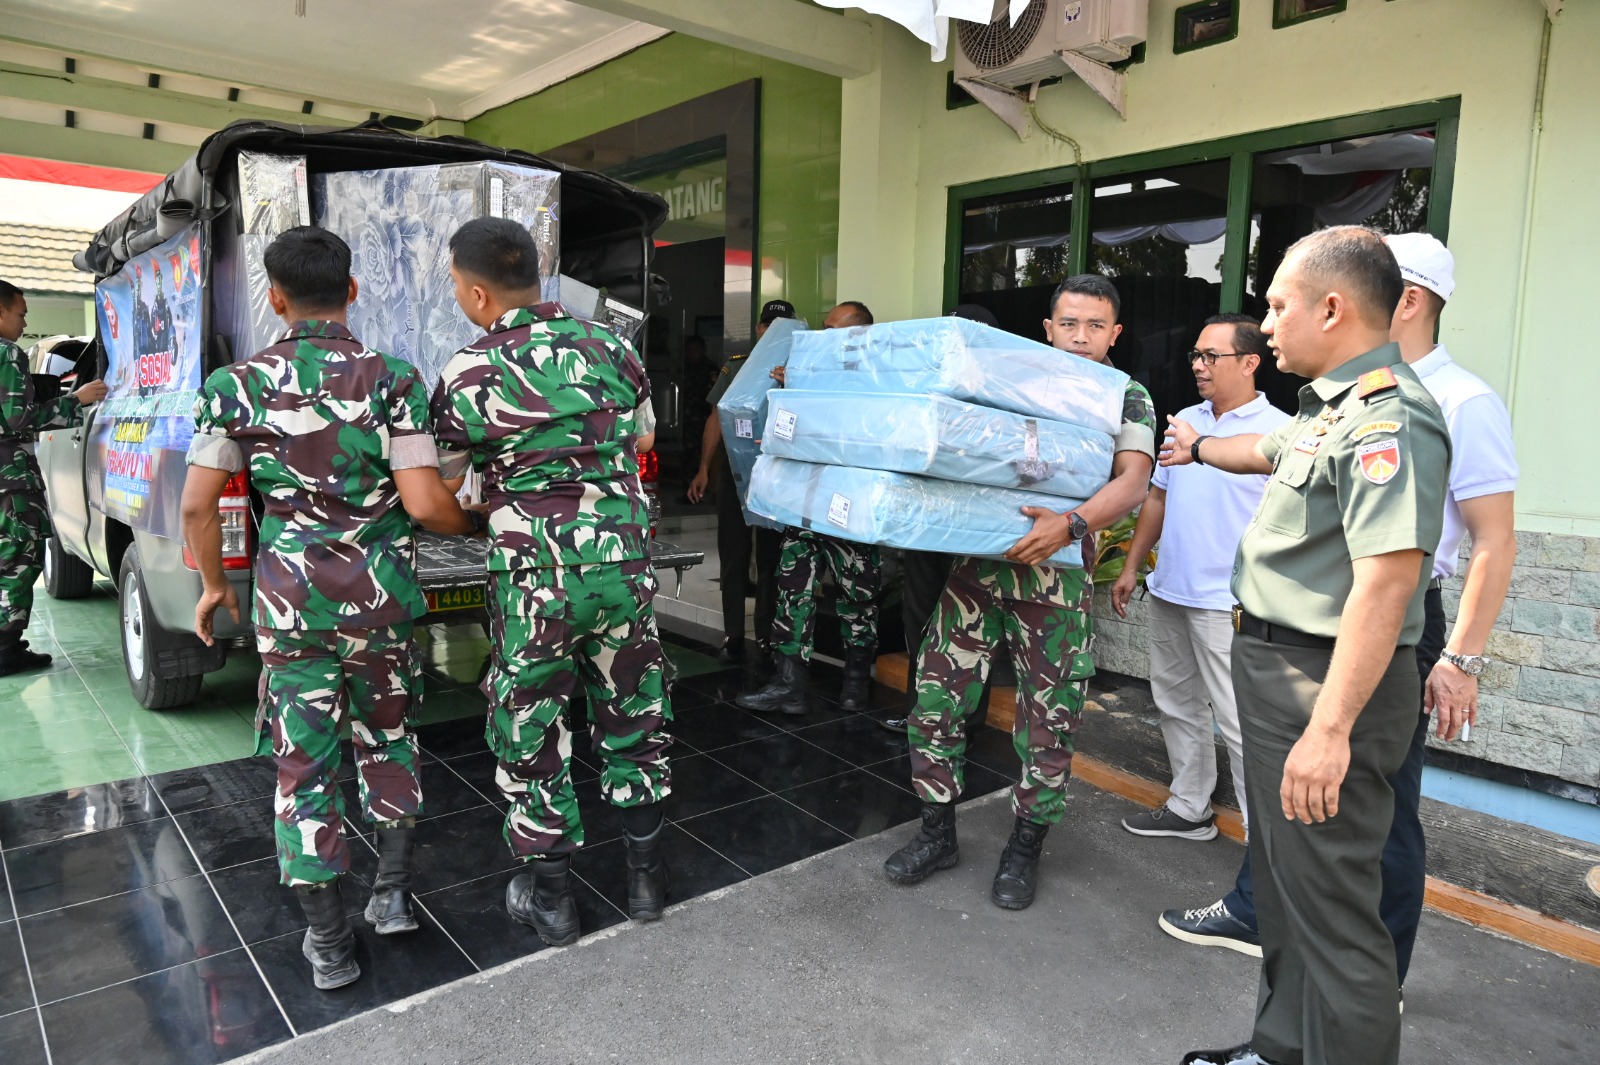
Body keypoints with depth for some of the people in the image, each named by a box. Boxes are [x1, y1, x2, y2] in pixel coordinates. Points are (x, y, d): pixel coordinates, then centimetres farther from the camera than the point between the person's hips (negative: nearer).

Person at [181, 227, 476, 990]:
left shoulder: (236, 385, -3)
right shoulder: (392, 381, -7)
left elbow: (197, 504, -2)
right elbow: (424, 503, -13)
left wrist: (213, 584, 14)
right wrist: (474, 524, 7)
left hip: (289, 599, 0)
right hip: (380, 595, 0)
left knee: (304, 763, 9)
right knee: (388, 738, 21)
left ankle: (329, 942, 18)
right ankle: (393, 893, 22)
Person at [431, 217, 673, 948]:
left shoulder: (471, 374, -9)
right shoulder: (609, 347, 2)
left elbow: (436, 481, 1)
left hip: (536, 578, -4)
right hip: (623, 562, 4)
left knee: (531, 730, 13)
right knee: (632, 715, 17)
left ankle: (551, 895, 27)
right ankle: (645, 873, 30)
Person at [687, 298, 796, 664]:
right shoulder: (736, 366, 7)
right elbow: (717, 419, 8)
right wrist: (703, 469, 1)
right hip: (735, 471, 2)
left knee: (771, 559, 6)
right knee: (733, 558, 4)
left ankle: (767, 637, 14)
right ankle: (733, 637, 11)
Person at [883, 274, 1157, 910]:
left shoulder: (1127, 398, 5)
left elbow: (1132, 482, -10)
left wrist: (1070, 524, -29)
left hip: (1055, 571, -2)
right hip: (979, 555, 3)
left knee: (1050, 714, 4)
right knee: (937, 690, 3)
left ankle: (1025, 848, 25)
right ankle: (937, 832, 22)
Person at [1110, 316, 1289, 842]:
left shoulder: (1279, 432, -10)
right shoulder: (1184, 420, 12)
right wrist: (1132, 567, 15)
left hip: (1227, 602, -8)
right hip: (1168, 591, 8)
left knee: (1239, 722, -4)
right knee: (1177, 704, 17)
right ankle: (1189, 808, 33)